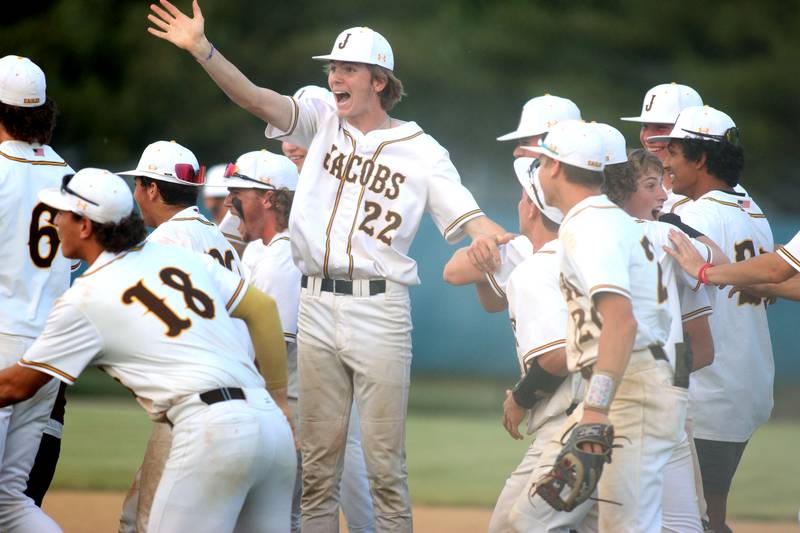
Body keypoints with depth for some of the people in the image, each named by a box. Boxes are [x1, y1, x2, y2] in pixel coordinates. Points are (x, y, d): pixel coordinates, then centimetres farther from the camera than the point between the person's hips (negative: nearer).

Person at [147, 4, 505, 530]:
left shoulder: (421, 151, 0)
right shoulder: (322, 122, 9)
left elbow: (469, 217, -8)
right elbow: (254, 97, -2)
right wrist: (201, 49, -17)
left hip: (379, 308, -3)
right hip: (317, 305, 4)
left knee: (385, 462, -2)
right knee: (318, 460, 8)